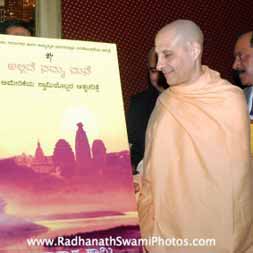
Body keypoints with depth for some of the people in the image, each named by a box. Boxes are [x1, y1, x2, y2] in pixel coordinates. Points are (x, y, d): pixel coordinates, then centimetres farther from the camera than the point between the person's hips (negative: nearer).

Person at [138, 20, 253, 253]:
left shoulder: (229, 101, -11)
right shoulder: (164, 102, 4)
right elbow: (152, 167, 8)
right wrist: (149, 229, 3)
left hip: (213, 233, -4)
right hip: (165, 230, 4)